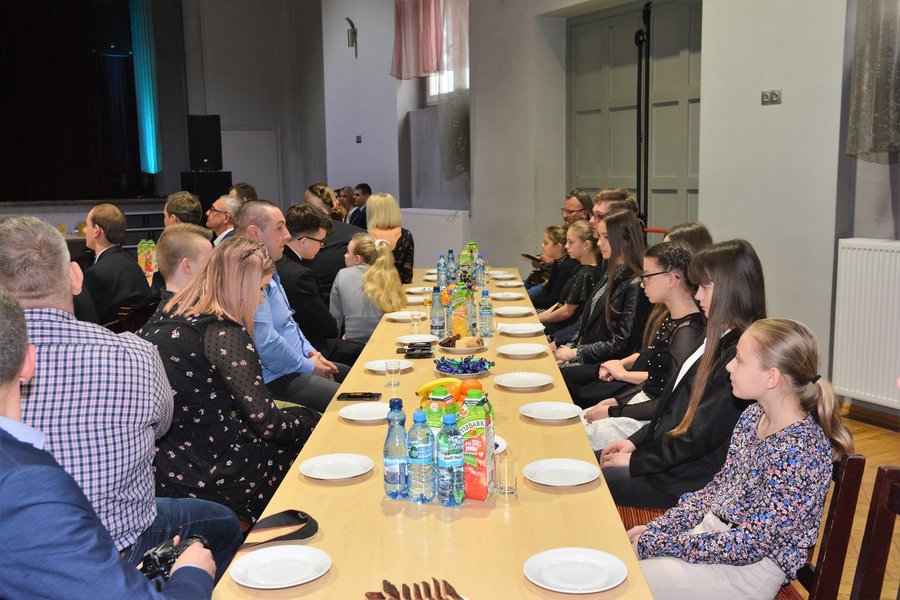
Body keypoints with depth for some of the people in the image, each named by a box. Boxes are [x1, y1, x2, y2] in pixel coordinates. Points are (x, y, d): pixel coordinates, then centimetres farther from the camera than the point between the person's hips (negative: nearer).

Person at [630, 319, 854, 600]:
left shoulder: (800, 449, -24)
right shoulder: (754, 415, 1)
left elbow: (752, 543, -23)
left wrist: (657, 544, -19)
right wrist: (656, 528, 1)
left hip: (752, 567, -7)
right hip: (710, 532, 7)